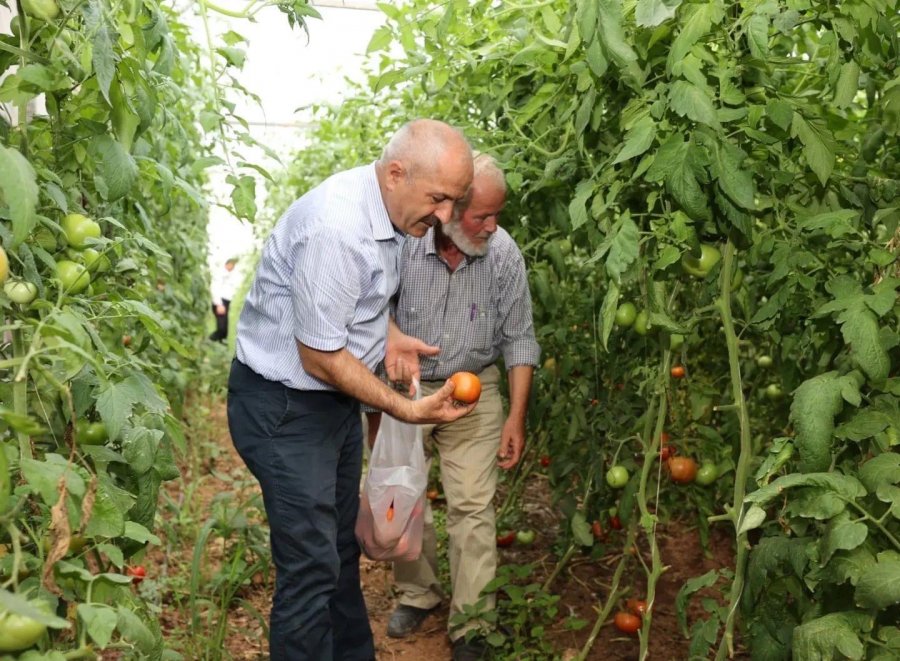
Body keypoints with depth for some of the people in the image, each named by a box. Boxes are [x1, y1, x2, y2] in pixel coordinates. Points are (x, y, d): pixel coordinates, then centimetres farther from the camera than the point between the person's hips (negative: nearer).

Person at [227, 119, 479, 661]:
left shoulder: (392, 209, -1)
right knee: (312, 567, -2)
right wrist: (408, 410, -19)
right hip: (285, 408, -9)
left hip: (336, 398, 9)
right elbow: (320, 357, -24)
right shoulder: (335, 230, -30)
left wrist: (389, 333, 1)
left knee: (342, 548, 20)